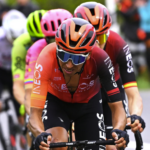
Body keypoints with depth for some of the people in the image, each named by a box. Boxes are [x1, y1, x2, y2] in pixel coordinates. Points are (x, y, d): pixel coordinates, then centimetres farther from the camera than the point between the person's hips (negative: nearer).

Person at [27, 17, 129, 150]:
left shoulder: (99, 59, -35)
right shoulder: (47, 59, -38)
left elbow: (117, 107, -34)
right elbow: (35, 114, -40)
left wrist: (118, 131, -55)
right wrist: (40, 135, -62)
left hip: (88, 103, 2)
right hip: (55, 101, -2)